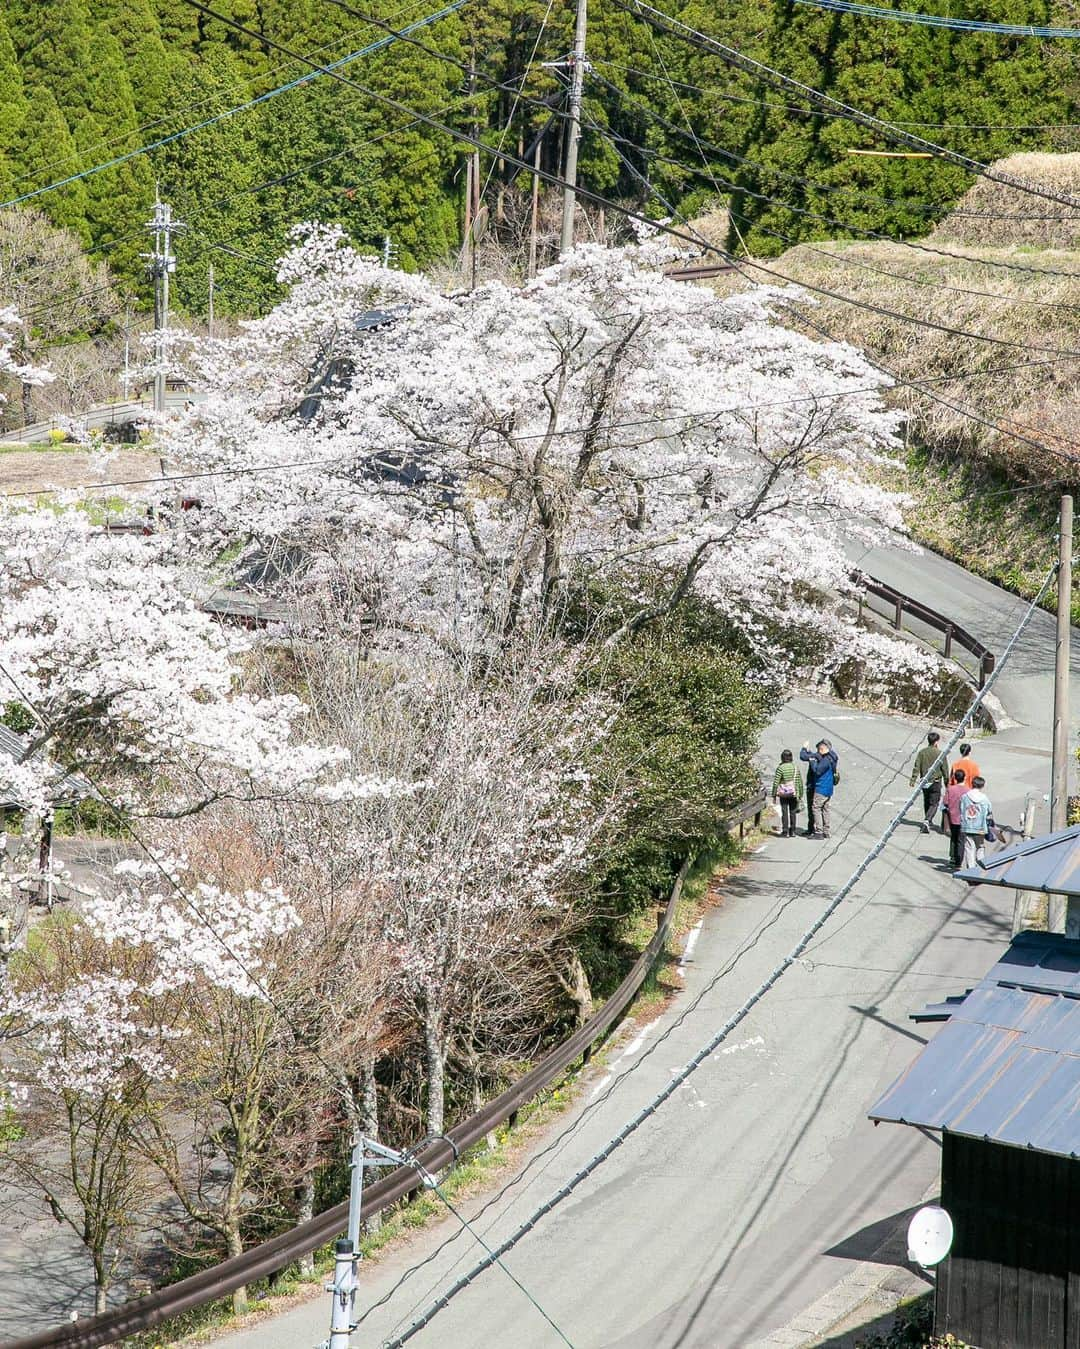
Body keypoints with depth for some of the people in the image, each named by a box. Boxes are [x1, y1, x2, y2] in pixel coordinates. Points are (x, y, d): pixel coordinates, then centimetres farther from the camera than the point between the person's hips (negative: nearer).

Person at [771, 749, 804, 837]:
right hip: (793, 794, 3)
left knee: (784, 812, 1)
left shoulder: (780, 768, -9)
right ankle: (792, 832, 13)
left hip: (783, 794, -3)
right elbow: (800, 783, 6)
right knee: (792, 812, 10)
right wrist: (800, 795, 14)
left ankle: (785, 832, -1)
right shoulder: (796, 768, 2)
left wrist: (774, 796, -3)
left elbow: (776, 783, -9)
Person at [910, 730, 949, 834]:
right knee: (934, 804, 0)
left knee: (926, 802, 21)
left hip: (924, 782, 4)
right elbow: (945, 769, -5)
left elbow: (916, 767, -5)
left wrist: (913, 779, -3)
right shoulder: (940, 753, -10)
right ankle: (927, 821, -20)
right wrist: (946, 782, 7)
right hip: (935, 782, -4)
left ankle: (928, 821, 35)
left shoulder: (922, 752, -2)